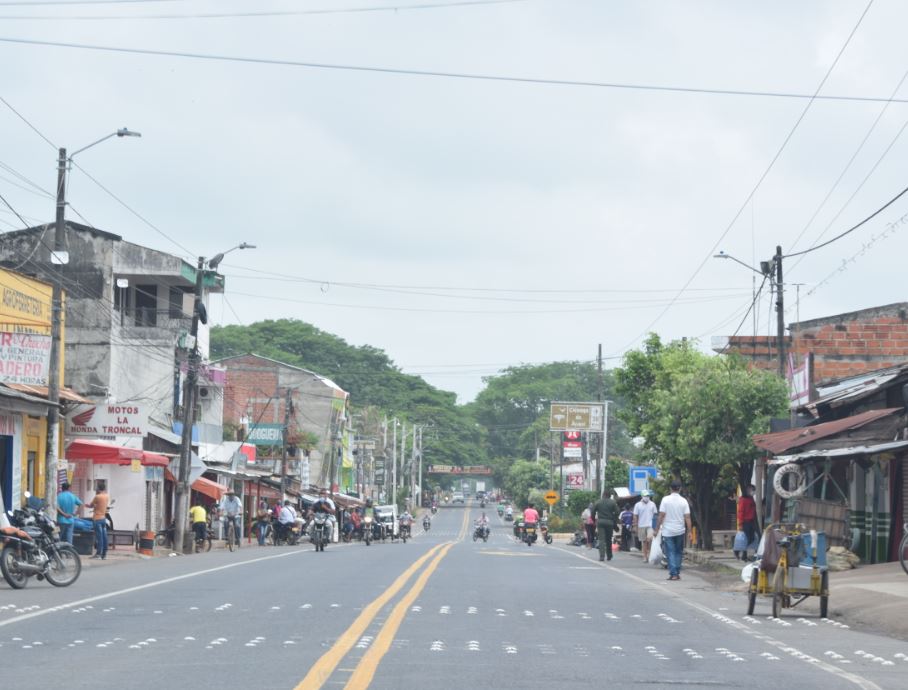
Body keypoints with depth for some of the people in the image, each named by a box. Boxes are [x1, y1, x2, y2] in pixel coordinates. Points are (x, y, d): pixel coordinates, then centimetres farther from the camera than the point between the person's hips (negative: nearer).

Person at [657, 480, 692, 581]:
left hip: (667, 531, -2)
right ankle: (677, 573, 13)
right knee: (679, 552, 15)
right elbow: (687, 517, -5)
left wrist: (658, 528, 0)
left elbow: (661, 515, -9)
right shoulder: (683, 501, -3)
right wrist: (689, 531, 0)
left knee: (670, 553, 1)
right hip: (680, 531, 2)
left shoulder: (666, 500, -7)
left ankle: (673, 573, -7)